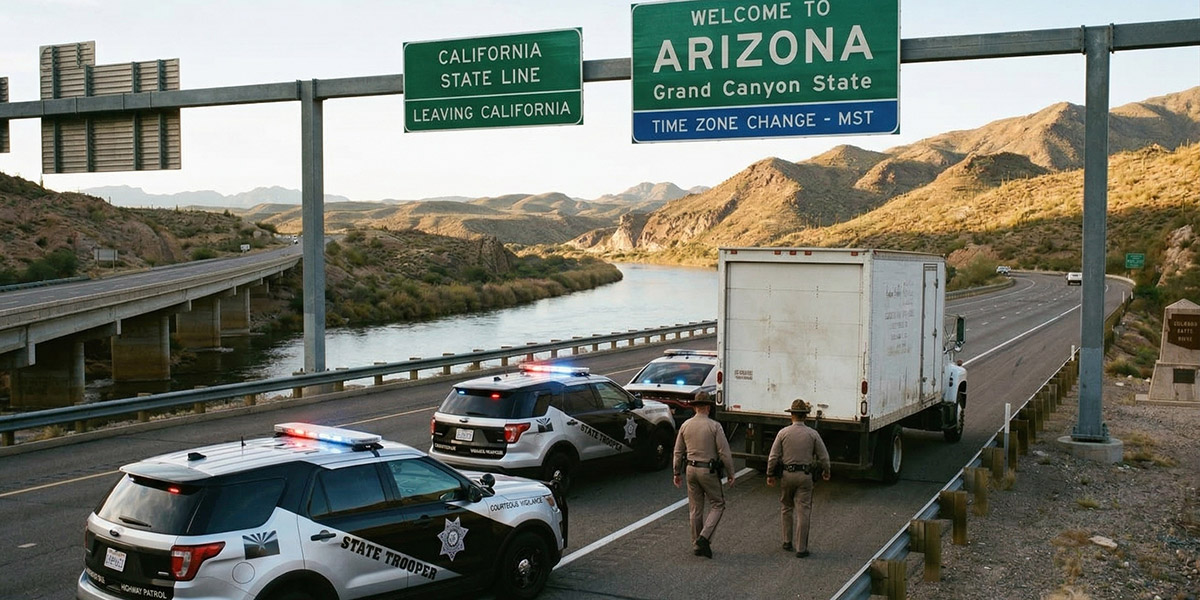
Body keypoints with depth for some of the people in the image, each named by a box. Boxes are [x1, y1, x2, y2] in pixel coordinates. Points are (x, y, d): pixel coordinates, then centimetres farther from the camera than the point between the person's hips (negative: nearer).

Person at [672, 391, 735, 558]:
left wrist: (677, 473, 17)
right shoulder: (714, 426, -11)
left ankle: (696, 545, 18)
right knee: (717, 505, 9)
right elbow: (724, 452, -12)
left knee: (695, 509, 12)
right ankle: (704, 537, -8)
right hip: (709, 470, -5)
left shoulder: (685, 425, 3)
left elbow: (678, 452, 8)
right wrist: (730, 474, -2)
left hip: (691, 469, 5)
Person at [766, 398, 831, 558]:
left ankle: (787, 542, 24)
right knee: (803, 512, 1)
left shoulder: (783, 433, -3)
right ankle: (801, 548, 1)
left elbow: (773, 457, -3)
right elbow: (823, 457, 3)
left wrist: (770, 475, 8)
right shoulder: (812, 434, -3)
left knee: (786, 509, 18)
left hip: (786, 475, 1)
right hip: (805, 476, -1)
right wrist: (826, 472, 20)